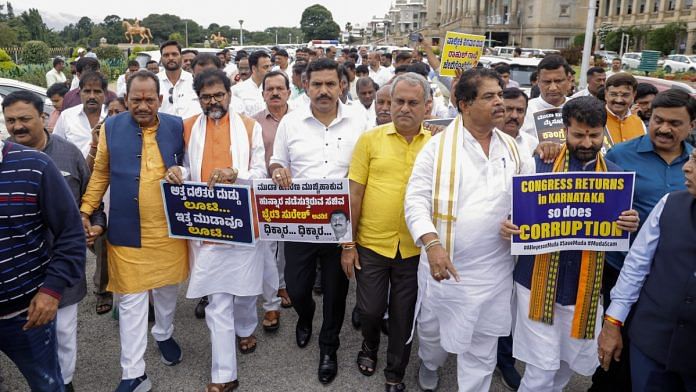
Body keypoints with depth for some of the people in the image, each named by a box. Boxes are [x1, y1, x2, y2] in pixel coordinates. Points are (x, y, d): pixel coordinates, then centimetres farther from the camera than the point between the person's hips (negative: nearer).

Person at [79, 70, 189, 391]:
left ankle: (164, 334, 46)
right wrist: (85, 211, 2)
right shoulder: (111, 127, 0)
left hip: (169, 229, 1)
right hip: (127, 231, -1)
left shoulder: (176, 126, 0)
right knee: (131, 301, 5)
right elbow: (100, 173, 7)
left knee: (167, 289, 18)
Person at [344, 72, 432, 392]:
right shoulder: (370, 139, -3)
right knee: (370, 309, 11)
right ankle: (369, 345, 45)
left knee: (403, 315, 13)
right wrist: (348, 244, -3)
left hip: (415, 248, 1)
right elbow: (354, 193, -2)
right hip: (371, 244, -1)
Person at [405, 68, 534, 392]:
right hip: (444, 263, -2)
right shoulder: (438, 146, -7)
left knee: (482, 347, 15)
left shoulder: (515, 151, 6)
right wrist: (432, 243, -24)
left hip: (494, 270, 3)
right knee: (432, 329, 19)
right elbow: (416, 199, -11)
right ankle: (429, 365, 50)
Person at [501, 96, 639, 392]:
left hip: (585, 288, 3)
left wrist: (630, 225, -15)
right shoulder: (540, 165, -5)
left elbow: (621, 228, 8)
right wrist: (508, 228, -22)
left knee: (573, 362, 18)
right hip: (538, 282, -3)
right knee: (542, 368, 0)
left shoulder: (616, 175, 3)